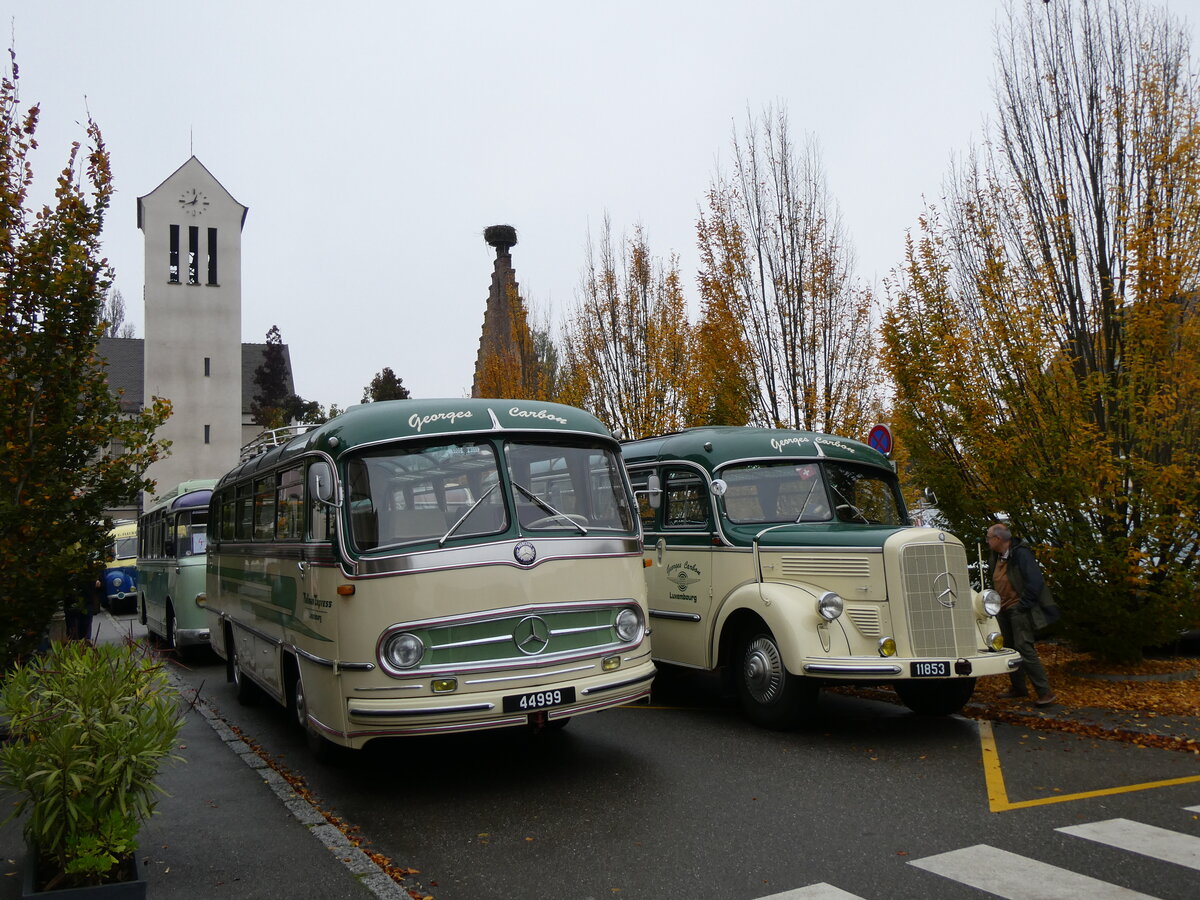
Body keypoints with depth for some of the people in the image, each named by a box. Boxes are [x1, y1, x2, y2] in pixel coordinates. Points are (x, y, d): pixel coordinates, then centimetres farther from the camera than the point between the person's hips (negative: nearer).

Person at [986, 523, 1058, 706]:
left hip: (1018, 610, -9)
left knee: (1024, 648, -14)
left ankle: (1045, 692, -11)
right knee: (1009, 648, 13)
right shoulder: (997, 556, 13)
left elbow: (1036, 581, -20)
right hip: (1003, 609, 9)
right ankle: (1018, 688, 23)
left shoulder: (1020, 553, -15)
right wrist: (996, 603, 14)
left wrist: (1023, 605, -19)